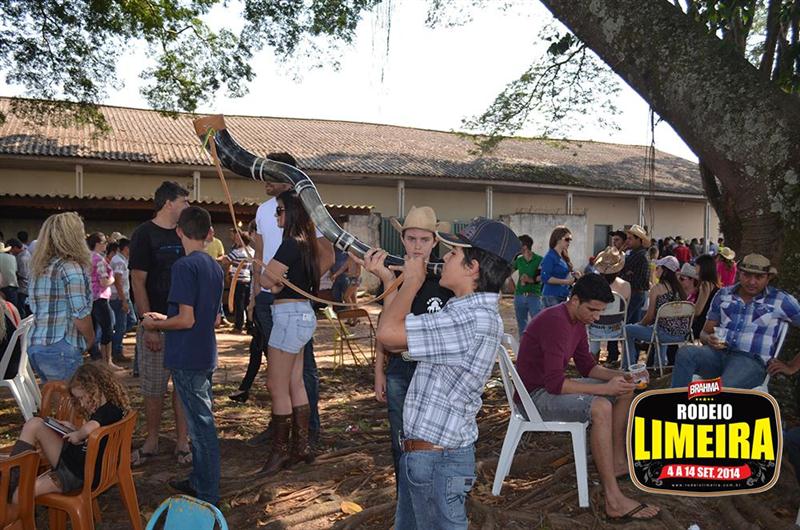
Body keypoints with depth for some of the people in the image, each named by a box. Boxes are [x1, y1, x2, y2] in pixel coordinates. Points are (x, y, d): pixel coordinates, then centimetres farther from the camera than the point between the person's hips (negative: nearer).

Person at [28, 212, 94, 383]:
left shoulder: (38, 269, 13)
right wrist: (90, 340, 1)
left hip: (34, 346, 8)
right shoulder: (71, 268, -12)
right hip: (62, 349, -8)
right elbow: (81, 316, -16)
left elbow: (34, 308, 18)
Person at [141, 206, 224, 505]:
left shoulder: (184, 266, -15)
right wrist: (166, 319, 19)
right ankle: (199, 480, 31)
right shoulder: (215, 267, 9)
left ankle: (208, 496, 8)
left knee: (202, 425, -1)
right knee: (201, 421, 18)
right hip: (206, 356, 8)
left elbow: (186, 319, -21)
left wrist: (155, 324, -3)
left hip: (186, 359, -8)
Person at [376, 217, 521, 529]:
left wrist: (413, 279, -14)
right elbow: (396, 343, 11)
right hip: (418, 453, 9)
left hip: (437, 461, -9)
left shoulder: (477, 319, -26)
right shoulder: (464, 309, 6)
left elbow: (388, 332, -30)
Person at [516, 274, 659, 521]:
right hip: (536, 394, -10)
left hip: (554, 384, 10)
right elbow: (554, 383, -31)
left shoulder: (578, 321, 5)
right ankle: (614, 501, -28)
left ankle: (617, 463, 19)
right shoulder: (556, 322, -27)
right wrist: (605, 388, -28)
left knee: (625, 391, 12)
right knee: (600, 407, -33)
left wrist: (620, 376, -4)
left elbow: (586, 366, 12)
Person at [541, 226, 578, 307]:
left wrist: (572, 274, 3)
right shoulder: (550, 257, -12)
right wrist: (565, 281, -19)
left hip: (562, 297, 8)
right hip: (551, 297, -8)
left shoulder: (563, 257, 12)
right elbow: (545, 278, -19)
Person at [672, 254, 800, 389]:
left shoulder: (781, 300, 6)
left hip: (751, 361, -3)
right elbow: (705, 332, 17)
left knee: (722, 388, -37)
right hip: (719, 353, 4)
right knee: (685, 352, -31)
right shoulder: (723, 294, 14)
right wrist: (709, 339, -7)